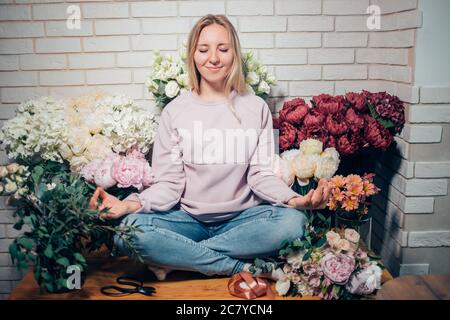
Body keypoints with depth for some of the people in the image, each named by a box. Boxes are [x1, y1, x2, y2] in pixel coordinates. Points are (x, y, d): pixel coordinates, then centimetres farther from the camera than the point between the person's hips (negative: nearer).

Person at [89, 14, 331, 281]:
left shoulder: (256, 108, 3)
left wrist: (295, 200, -22)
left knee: (293, 221, -29)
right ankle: (241, 268, -20)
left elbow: (261, 174, -2)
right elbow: (169, 183, -3)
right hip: (188, 217, 0)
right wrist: (131, 205, -22)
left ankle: (177, 258, -18)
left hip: (241, 217, 1)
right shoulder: (175, 111, 1)